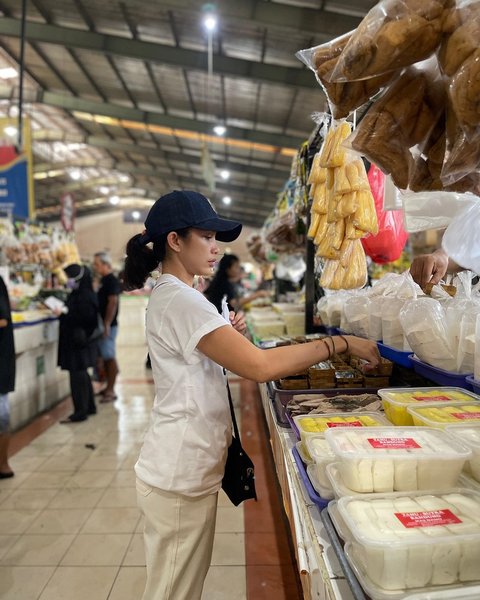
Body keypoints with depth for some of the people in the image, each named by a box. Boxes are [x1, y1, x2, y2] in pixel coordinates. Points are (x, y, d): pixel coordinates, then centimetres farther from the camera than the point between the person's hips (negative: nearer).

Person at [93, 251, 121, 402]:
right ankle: (109, 388, 22)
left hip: (108, 325, -10)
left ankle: (111, 391, -1)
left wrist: (106, 325, -23)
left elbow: (112, 303, -20)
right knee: (105, 357, 13)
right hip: (102, 324, 10)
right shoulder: (104, 280, 16)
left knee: (109, 357, -6)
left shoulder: (111, 281, -13)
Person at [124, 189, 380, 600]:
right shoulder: (181, 299, -22)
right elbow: (260, 366, -30)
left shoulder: (170, 295, 10)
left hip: (186, 470, 9)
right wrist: (341, 343, -21)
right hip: (180, 477, -9)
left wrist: (228, 335, 1)